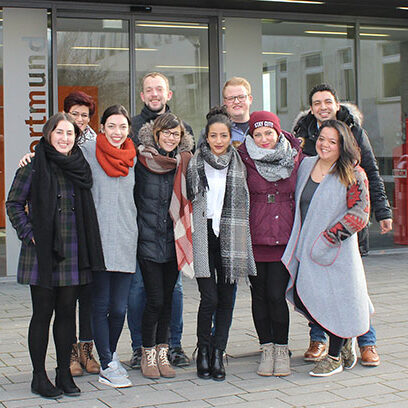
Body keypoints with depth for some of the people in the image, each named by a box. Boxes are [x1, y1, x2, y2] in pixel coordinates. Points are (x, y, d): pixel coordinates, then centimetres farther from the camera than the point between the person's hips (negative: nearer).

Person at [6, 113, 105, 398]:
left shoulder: (80, 166, 11)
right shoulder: (34, 165, -3)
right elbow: (14, 203, 0)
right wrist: (29, 234, -10)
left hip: (72, 251, 4)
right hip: (43, 251, -4)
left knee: (67, 311, 8)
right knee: (43, 312, 1)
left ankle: (64, 373, 18)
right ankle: (39, 376, 12)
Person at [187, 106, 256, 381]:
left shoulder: (239, 165, 8)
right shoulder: (195, 164, 3)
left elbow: (244, 204, 14)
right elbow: (187, 201, 8)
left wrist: (242, 242, 9)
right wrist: (191, 232, 1)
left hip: (231, 238, 2)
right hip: (204, 237, -2)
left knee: (226, 299, 3)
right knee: (209, 298, -9)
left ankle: (218, 354, 13)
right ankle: (203, 351, 8)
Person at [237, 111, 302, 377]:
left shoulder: (296, 158, 3)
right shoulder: (245, 159, -2)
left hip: (285, 236, 0)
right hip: (254, 236, 0)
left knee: (277, 295, -5)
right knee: (259, 293, 6)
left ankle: (282, 349, 12)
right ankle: (267, 348, 20)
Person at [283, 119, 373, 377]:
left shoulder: (353, 175, -7)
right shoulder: (306, 165, 10)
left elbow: (360, 214, -12)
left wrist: (329, 237, -18)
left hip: (336, 251, -5)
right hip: (306, 248, 5)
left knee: (335, 298, 0)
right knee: (302, 297, 1)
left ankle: (335, 357, 21)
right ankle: (344, 339, 24)